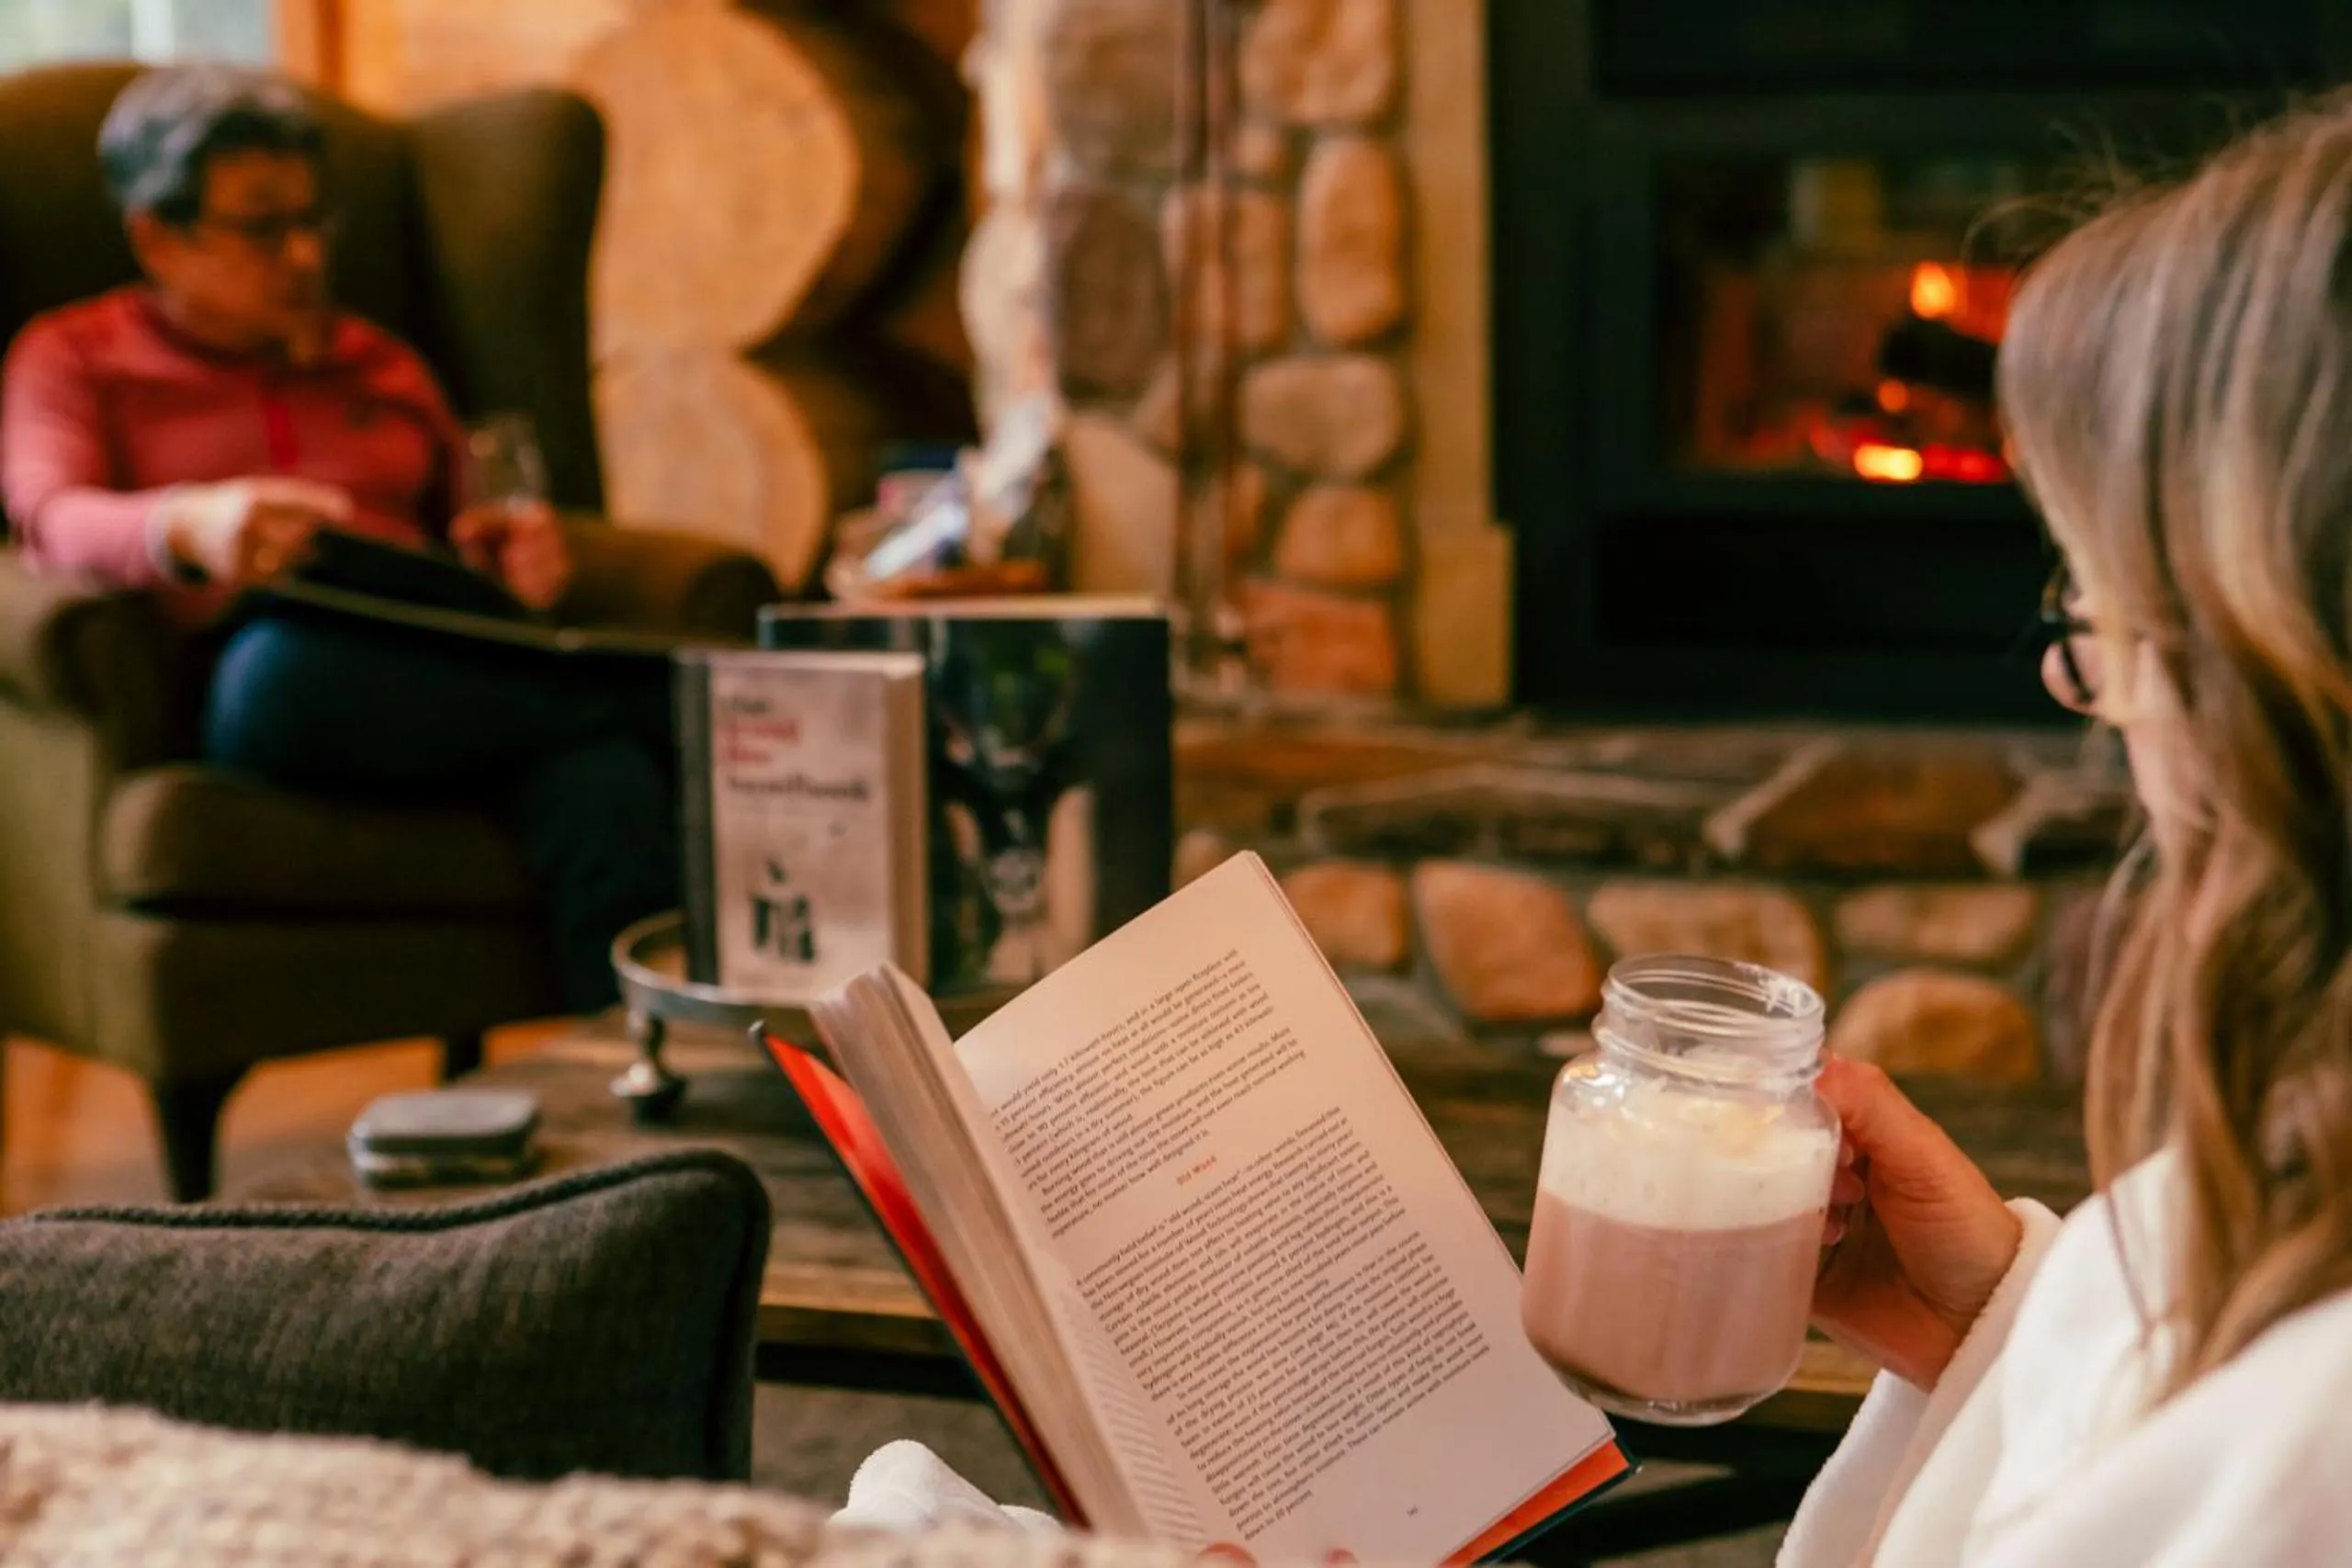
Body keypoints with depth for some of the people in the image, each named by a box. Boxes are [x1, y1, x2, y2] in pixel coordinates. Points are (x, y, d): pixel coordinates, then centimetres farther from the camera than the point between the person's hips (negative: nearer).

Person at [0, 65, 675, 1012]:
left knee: (603, 793, -34)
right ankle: (641, 704, -31)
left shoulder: (379, 363, 31)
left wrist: (513, 554, 1)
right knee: (285, 666, -42)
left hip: (435, 678, 3)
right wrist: (189, 527, -27)